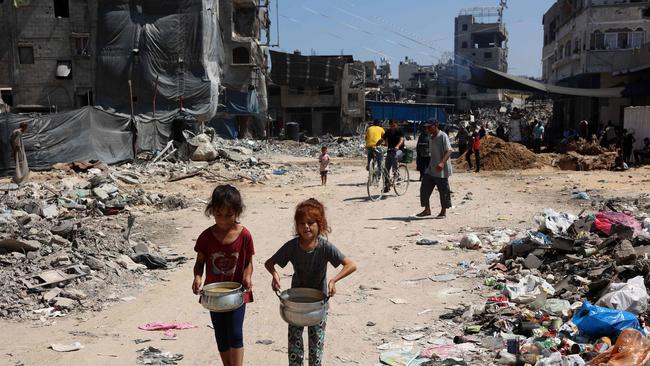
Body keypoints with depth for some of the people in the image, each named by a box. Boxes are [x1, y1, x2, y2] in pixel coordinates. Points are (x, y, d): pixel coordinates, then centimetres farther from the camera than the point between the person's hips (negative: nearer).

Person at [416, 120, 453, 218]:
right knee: (424, 189, 5)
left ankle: (443, 212, 15)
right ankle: (427, 210, 14)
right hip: (431, 169, 9)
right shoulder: (432, 138, 13)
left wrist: (442, 163, -37)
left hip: (441, 171, -9)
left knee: (443, 192, 3)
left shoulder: (443, 136, -14)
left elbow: (449, 151, -24)